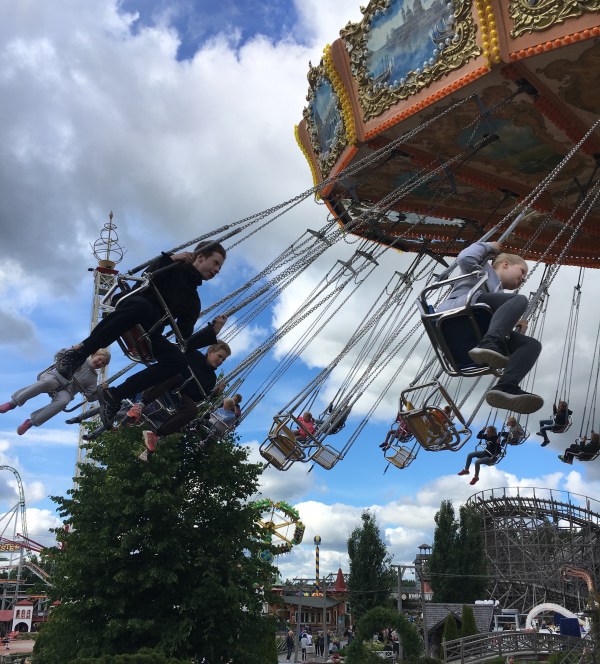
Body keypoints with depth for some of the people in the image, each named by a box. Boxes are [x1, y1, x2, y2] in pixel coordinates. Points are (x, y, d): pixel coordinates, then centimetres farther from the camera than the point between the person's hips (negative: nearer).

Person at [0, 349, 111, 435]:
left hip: (66, 390, 2)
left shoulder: (93, 377, 17)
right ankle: (13, 403, -31)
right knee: (47, 382, -39)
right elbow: (61, 354, 9)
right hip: (55, 377, -1)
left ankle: (30, 422, -31)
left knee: (63, 401, -36)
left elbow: (91, 397, 9)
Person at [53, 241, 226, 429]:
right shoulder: (173, 266, 10)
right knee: (139, 304, -42)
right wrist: (170, 259, -10)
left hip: (148, 334, 5)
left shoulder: (193, 301, 22)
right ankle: (80, 351, -35)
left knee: (179, 360, -26)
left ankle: (114, 395, -27)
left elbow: (184, 335, 10)